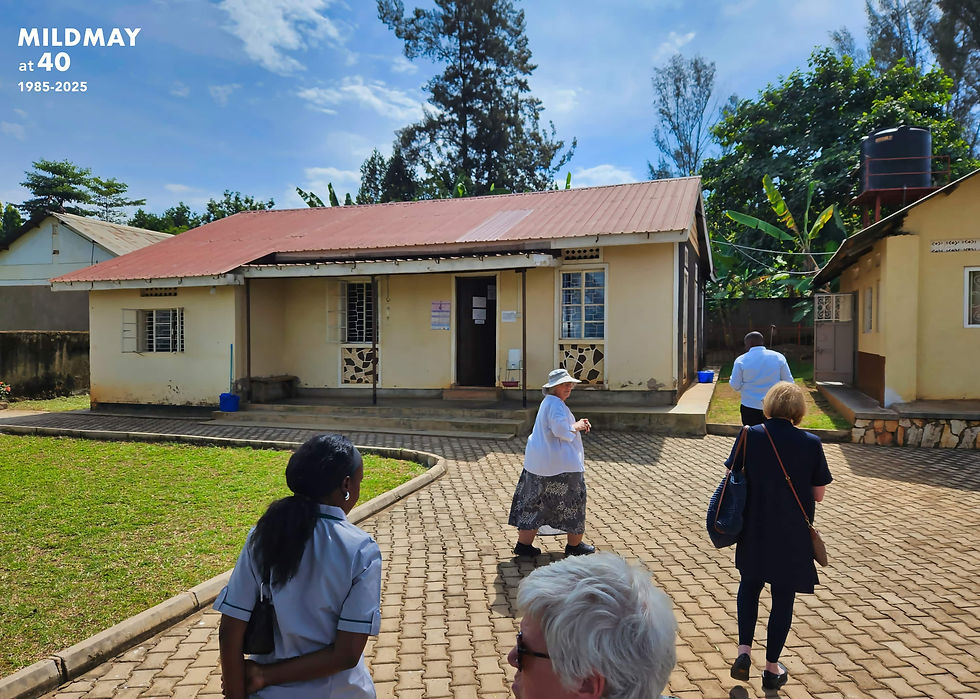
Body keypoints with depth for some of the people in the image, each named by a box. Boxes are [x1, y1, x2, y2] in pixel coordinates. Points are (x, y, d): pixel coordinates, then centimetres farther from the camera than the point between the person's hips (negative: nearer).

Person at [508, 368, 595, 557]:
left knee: (534, 501, 10)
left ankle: (523, 543, 13)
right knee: (573, 501, 6)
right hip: (560, 463, -10)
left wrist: (579, 425, 12)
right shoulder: (555, 404, -17)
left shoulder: (548, 402, 16)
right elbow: (561, 431, -28)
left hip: (538, 462, 10)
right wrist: (576, 427, -9)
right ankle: (574, 545, 19)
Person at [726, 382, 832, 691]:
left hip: (754, 530, 1)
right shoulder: (811, 444, -12)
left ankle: (744, 650, 12)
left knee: (749, 586, 23)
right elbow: (818, 494, -5)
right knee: (783, 598, 13)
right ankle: (772, 668, 24)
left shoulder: (750, 436, -11)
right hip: (794, 536, -1)